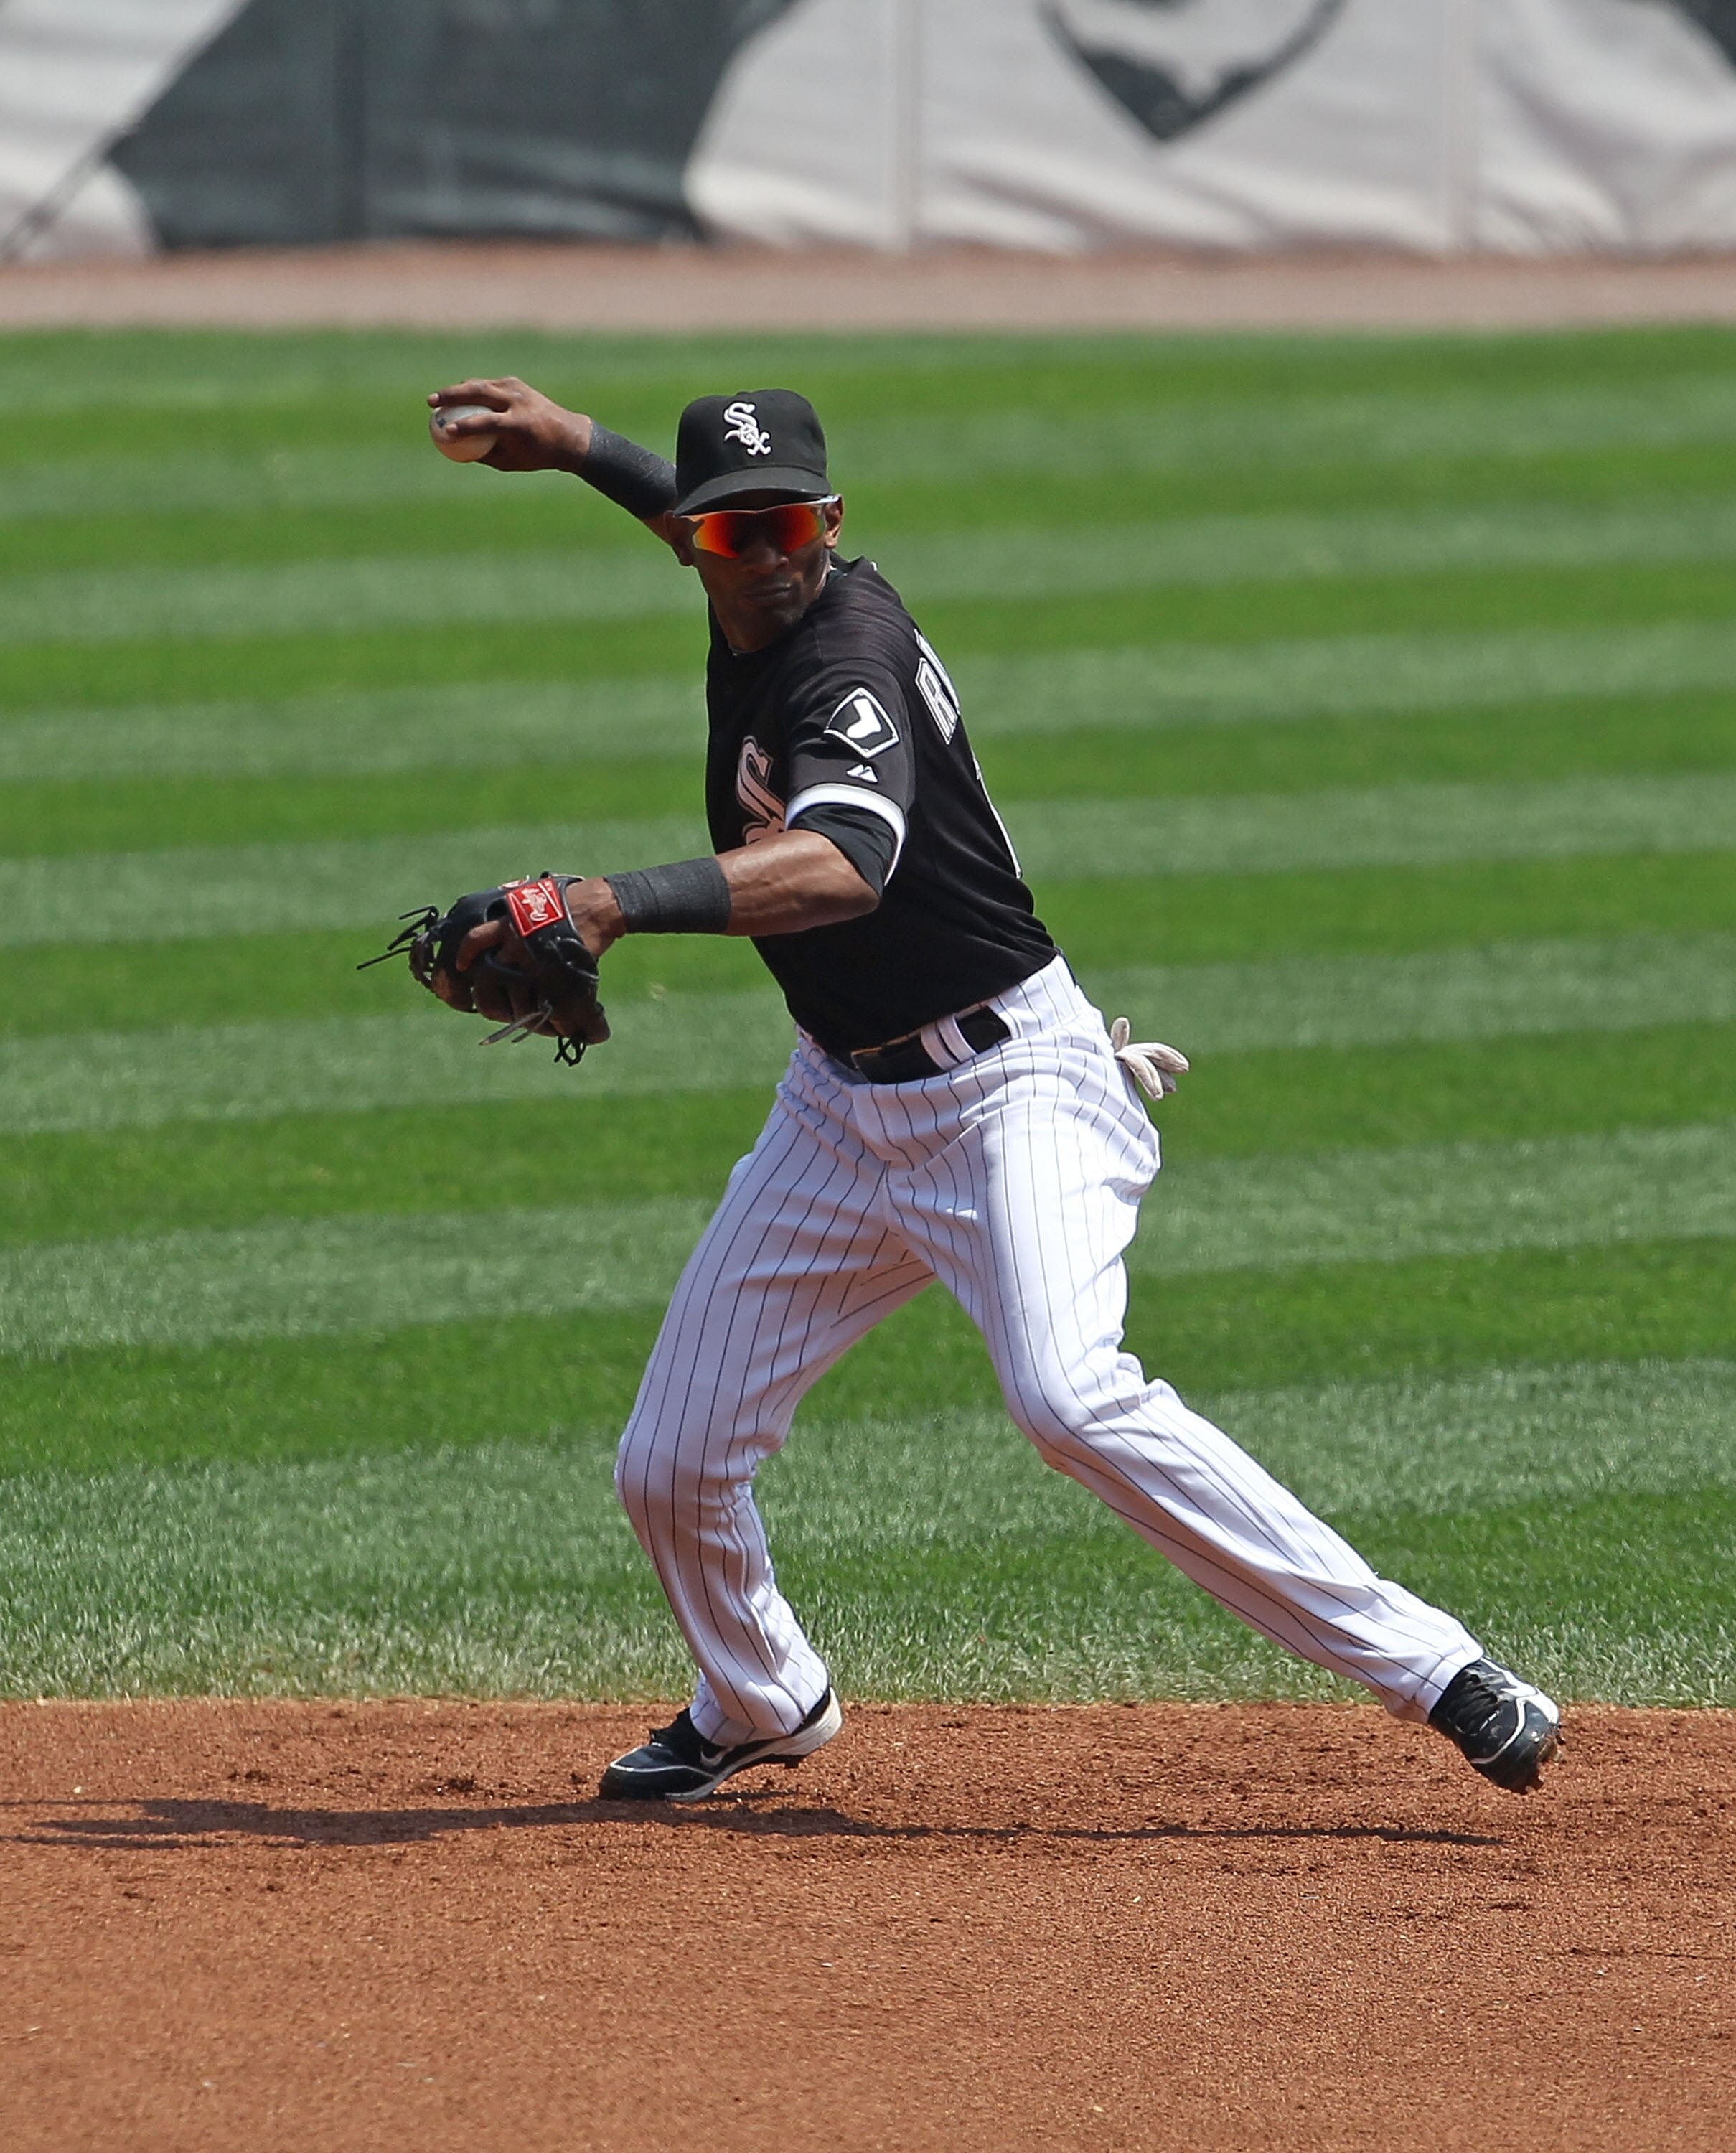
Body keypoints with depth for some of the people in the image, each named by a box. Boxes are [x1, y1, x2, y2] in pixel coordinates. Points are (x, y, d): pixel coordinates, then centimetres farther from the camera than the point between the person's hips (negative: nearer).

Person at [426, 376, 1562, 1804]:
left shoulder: (848, 656, -23)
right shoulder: (755, 613, 3)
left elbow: (842, 865, -44)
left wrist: (619, 905, -54)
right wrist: (575, 443, 30)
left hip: (1008, 1085, -9)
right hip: (842, 1105, 9)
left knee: (1071, 1395, -32)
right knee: (670, 1468, 6)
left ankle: (1430, 1668, -29)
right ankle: (761, 1709, 37)